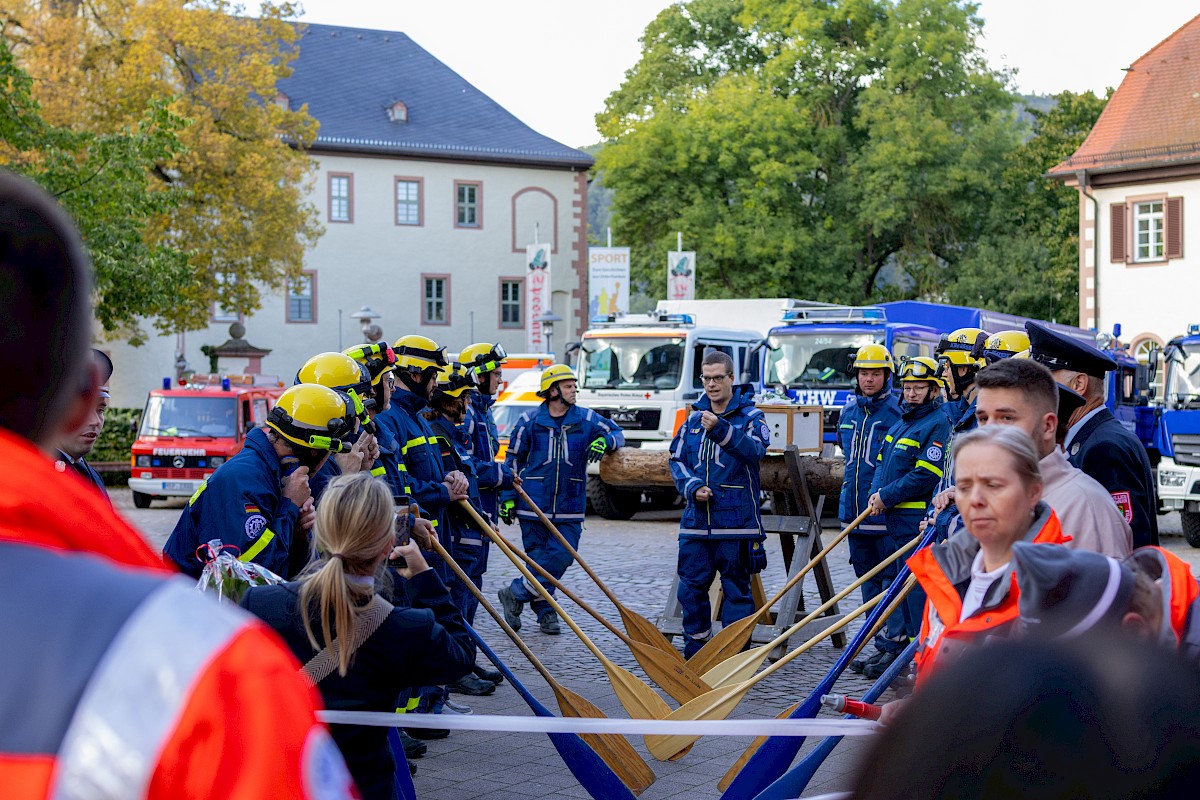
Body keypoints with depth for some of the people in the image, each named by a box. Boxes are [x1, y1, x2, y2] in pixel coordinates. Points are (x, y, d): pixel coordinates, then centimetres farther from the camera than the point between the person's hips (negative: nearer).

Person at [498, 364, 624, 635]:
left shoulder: (586, 419, 4)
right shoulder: (529, 422, 1)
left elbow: (616, 433, 10)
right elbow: (514, 460, 8)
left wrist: (604, 441, -14)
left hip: (569, 509, 2)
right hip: (534, 504, -2)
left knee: (560, 558, -7)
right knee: (538, 559, 2)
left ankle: (516, 594, 7)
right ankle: (545, 612, 17)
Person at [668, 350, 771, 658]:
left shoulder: (750, 416, -1)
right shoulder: (694, 418, 14)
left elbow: (755, 449, -20)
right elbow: (677, 459, 13)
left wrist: (721, 430, -34)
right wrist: (692, 487, -6)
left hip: (736, 520, -4)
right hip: (696, 520, 4)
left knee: (737, 589, 0)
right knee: (691, 587, 6)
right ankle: (695, 650, 18)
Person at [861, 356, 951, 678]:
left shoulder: (937, 424, -10)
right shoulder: (900, 422, 18)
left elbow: (926, 475, -18)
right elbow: (881, 462, 21)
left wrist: (888, 496, -14)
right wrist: (876, 494, 1)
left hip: (915, 520, -9)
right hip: (889, 517, 9)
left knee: (914, 586, -6)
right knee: (890, 581, 13)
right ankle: (889, 646, 21)